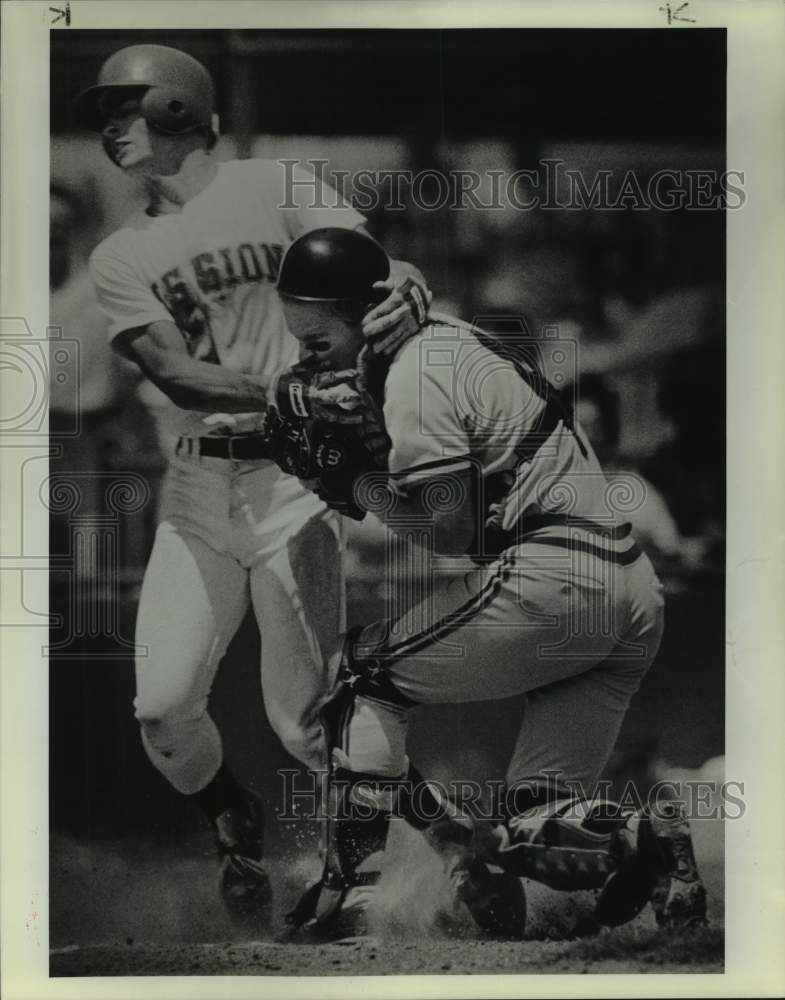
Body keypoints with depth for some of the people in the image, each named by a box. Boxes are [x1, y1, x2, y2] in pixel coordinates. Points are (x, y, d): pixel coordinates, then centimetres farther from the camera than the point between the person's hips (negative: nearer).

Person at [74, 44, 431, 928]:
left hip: (293, 477, -4)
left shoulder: (277, 189, 0)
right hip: (196, 489, 4)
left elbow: (379, 270, -8)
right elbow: (174, 375, -7)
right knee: (162, 705, -4)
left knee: (301, 718, -5)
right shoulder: (117, 258, 9)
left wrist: (410, 289, -34)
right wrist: (278, 392, -27)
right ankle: (235, 828, 28)